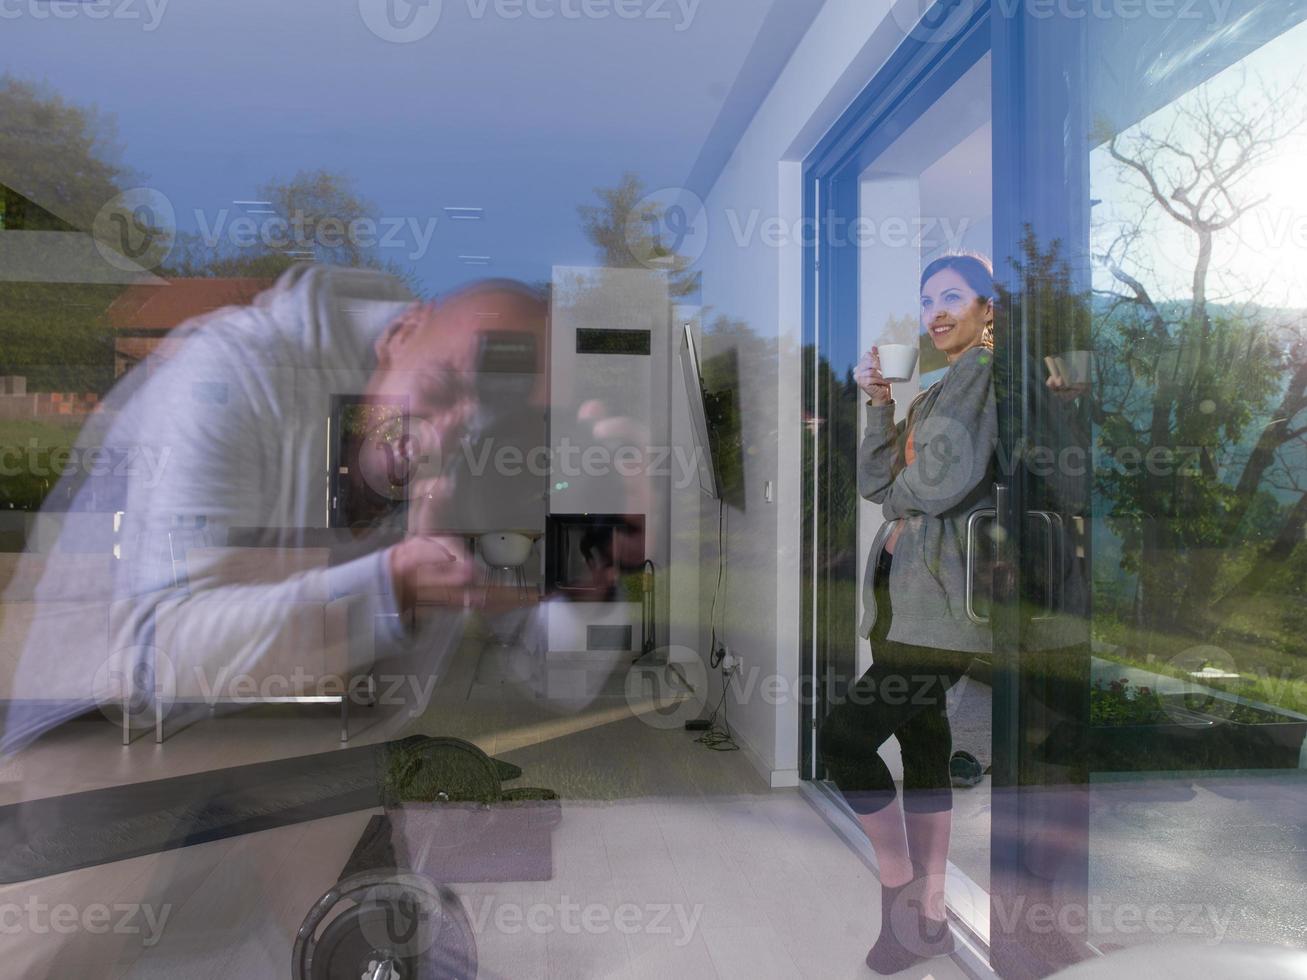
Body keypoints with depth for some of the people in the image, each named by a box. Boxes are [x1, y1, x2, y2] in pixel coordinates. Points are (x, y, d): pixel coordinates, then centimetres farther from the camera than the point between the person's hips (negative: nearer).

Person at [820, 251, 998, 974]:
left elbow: (948, 484, -18)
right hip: (903, 596, 9)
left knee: (845, 736, -9)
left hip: (942, 600, -9)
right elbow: (876, 483, 9)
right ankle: (926, 917, 24)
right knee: (923, 748, 12)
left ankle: (901, 891, 9)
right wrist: (878, 402, -2)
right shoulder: (934, 394, 20)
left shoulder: (993, 375, -7)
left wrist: (895, 497, 2)